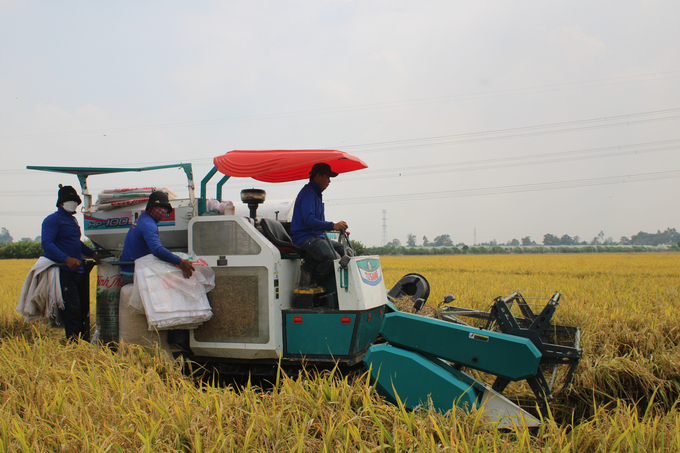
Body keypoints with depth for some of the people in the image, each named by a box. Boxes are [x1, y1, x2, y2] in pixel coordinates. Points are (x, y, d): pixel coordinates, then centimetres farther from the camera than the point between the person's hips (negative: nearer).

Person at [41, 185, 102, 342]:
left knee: (84, 309, 11)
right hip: (63, 271, -9)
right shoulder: (52, 220, -7)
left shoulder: (73, 220, 21)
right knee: (72, 310, -11)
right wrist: (66, 259, -32)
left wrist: (92, 254, 27)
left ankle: (85, 342, 20)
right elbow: (47, 243, -21)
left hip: (79, 270, 9)